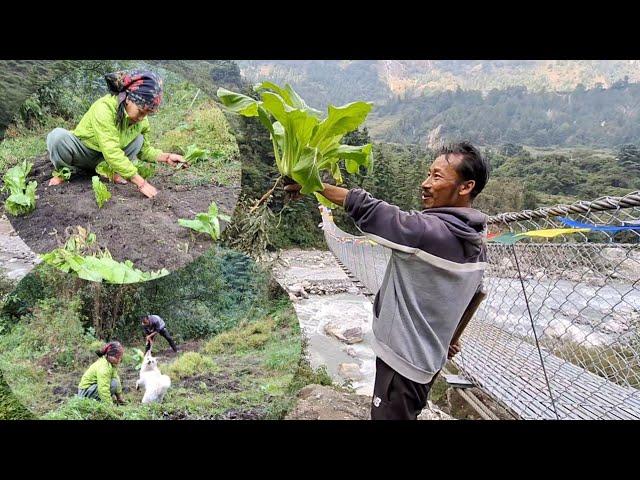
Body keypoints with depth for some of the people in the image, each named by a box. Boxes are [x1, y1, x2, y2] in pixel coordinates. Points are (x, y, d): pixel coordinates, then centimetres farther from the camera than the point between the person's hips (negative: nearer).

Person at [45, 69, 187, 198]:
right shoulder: (104, 108, -34)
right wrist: (141, 183, -45)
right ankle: (63, 171, -8)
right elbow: (111, 153, -41)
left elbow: (143, 149, -1)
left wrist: (166, 157, -20)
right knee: (58, 136, -35)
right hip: (81, 152, -5)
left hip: (104, 160, 5)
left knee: (139, 139, -13)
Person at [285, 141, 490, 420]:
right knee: (407, 414, 25)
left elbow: (366, 209, -23)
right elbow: (473, 294, 13)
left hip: (404, 358, -9)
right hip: (427, 355, 9)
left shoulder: (431, 231, -26)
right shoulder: (477, 242, 2)